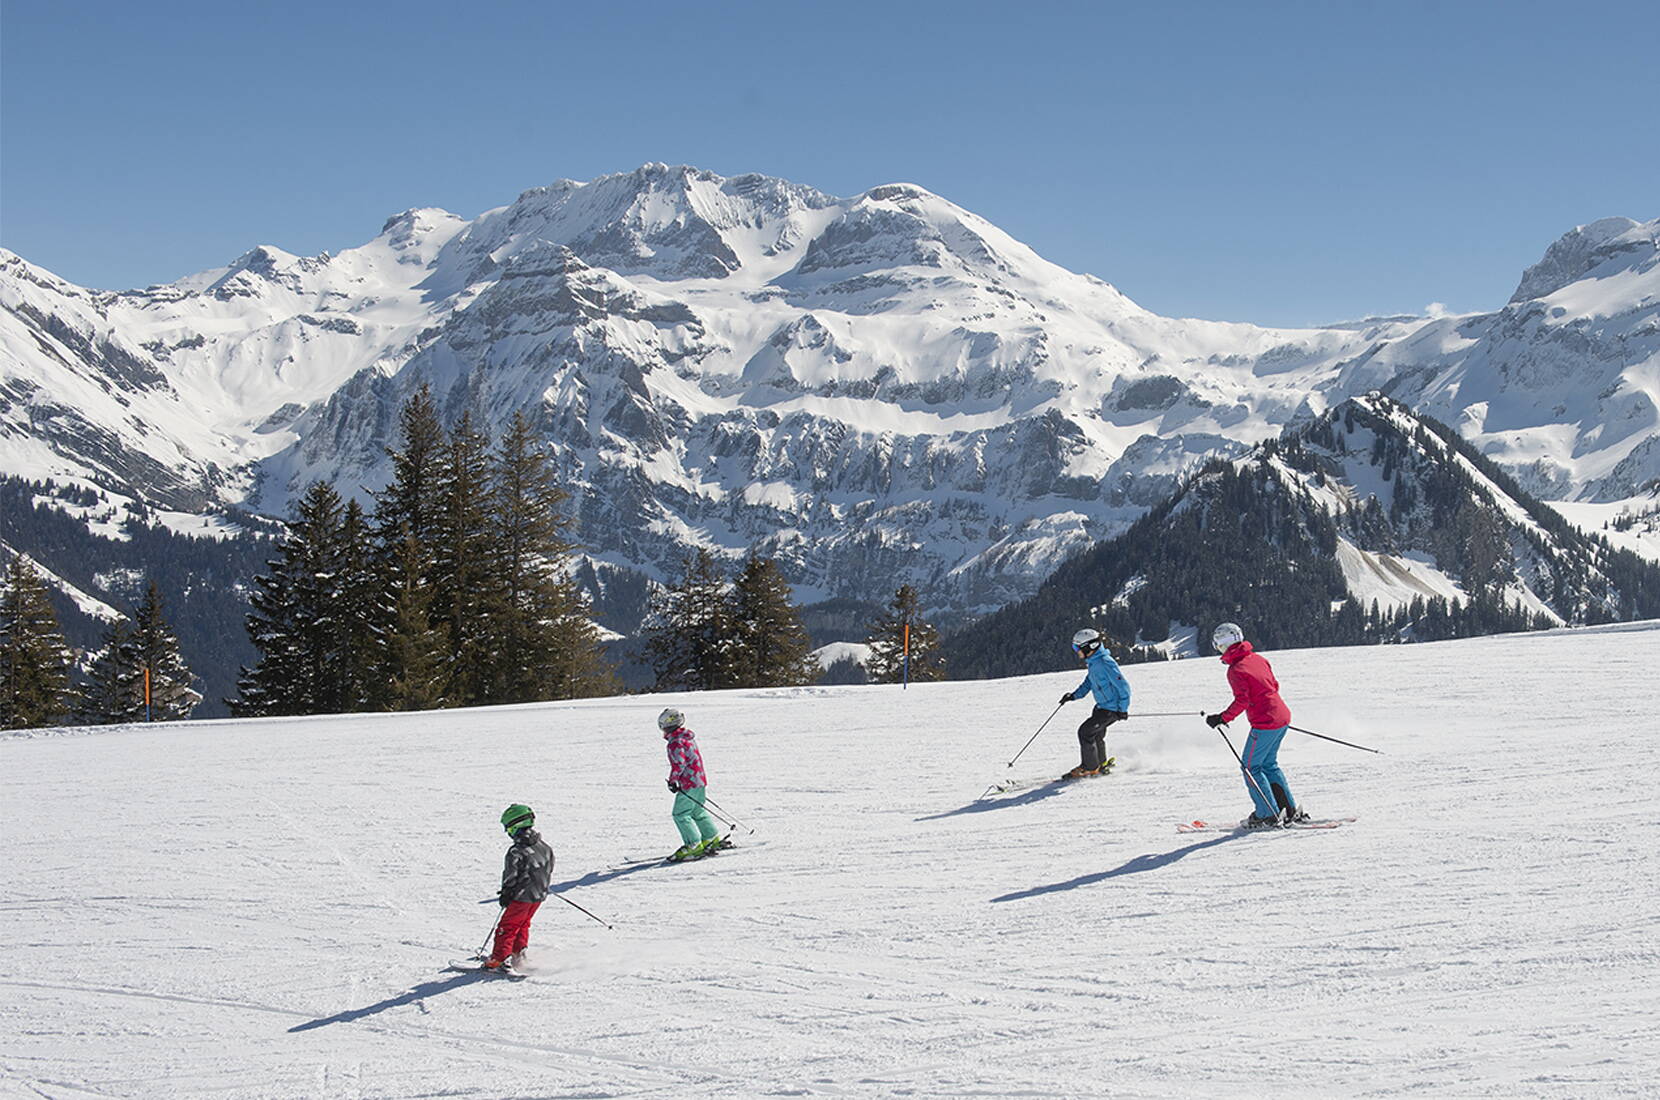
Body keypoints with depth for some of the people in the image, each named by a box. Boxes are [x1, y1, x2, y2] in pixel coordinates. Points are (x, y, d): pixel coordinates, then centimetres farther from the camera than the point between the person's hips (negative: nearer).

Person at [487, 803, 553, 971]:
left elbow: (510, 876, -15)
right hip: (540, 895, 7)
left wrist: (505, 894, -1)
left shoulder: (516, 852, -20)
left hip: (522, 896, -7)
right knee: (523, 924, 23)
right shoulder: (545, 846, 1)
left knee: (507, 926, 2)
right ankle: (518, 954, 23)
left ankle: (499, 959, -1)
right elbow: (549, 870, 13)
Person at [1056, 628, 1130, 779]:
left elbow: (1123, 685, -25)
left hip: (1112, 709, -10)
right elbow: (1088, 682, 19)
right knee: (1097, 735, 22)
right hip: (1101, 705, 10)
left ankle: (1090, 767, 3)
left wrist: (1123, 709, -23)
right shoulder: (1092, 662, 3)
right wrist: (1074, 695, 6)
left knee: (1085, 731, -11)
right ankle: (1101, 763, 44)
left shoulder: (1105, 663, -27)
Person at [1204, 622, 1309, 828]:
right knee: (1269, 764, 20)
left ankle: (1267, 815, 1)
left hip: (1265, 723, -9)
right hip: (1282, 717, 9)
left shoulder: (1235, 670, -14)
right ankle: (1290, 811, 19)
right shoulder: (1258, 658, 10)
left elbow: (1242, 700, -21)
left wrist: (1222, 718, -15)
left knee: (1250, 766, 3)